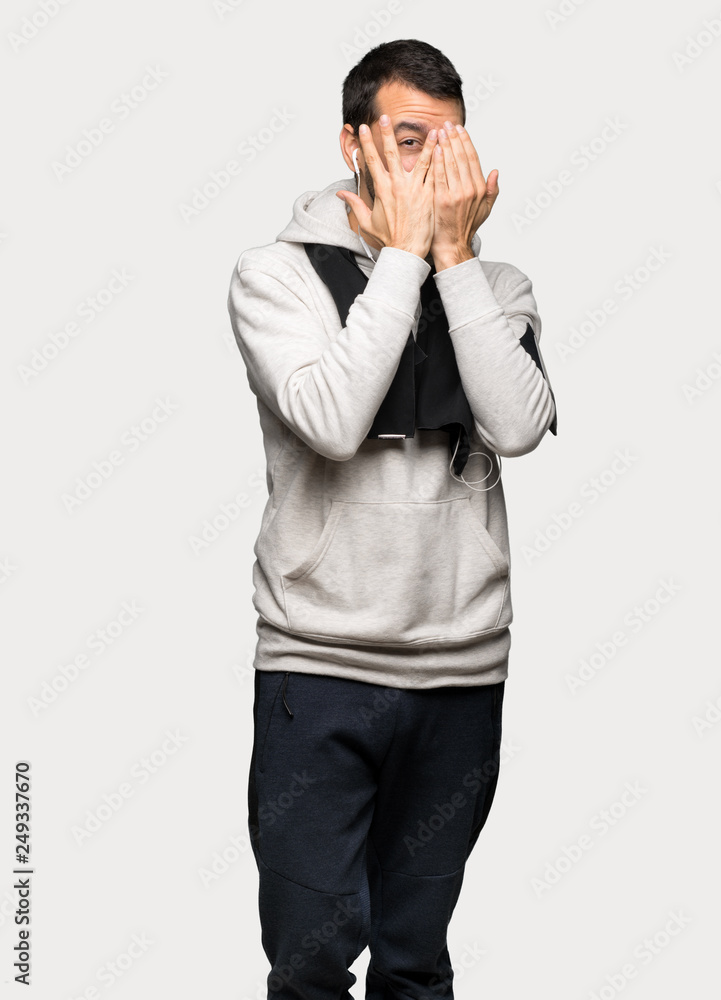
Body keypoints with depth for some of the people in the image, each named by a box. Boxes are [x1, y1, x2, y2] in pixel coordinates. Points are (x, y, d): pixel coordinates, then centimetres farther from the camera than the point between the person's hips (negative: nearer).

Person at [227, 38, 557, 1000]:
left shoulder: (496, 286, 8)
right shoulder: (277, 273, -1)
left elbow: (517, 426, -11)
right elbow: (330, 420, -19)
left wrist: (456, 253, -9)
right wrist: (404, 251, -12)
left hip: (464, 669, 3)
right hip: (318, 665, -3)